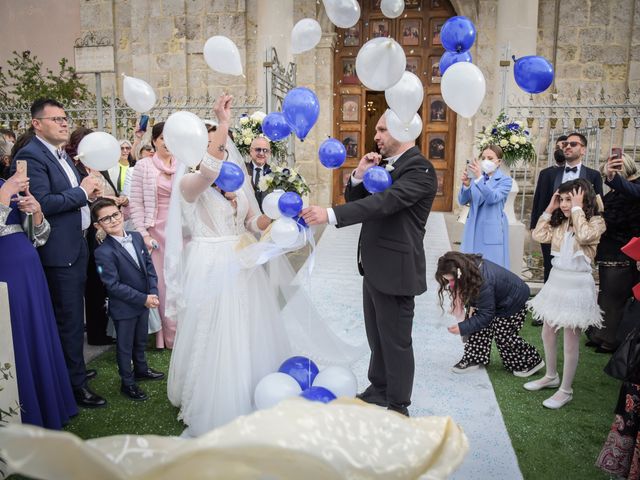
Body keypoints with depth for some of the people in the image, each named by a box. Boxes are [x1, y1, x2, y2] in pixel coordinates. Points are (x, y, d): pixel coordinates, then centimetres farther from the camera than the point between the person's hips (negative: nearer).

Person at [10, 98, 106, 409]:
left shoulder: (61, 154, 14)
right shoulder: (31, 156, -15)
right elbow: (41, 203, -25)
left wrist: (89, 193, 2)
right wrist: (82, 191, -17)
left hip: (77, 246, 9)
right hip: (59, 251, -9)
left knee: (74, 314, 19)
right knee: (69, 318, 0)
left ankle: (73, 368, 34)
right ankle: (76, 383, 12)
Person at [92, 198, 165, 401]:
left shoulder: (137, 237, -2)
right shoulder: (103, 252, -22)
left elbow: (149, 266, 3)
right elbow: (113, 286, -23)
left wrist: (153, 293, -8)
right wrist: (143, 299, -21)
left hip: (144, 301, 6)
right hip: (124, 308, -6)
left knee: (141, 340, 25)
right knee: (125, 345, 11)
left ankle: (141, 369, 48)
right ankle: (127, 383, 29)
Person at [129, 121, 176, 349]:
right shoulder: (143, 166, 0)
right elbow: (136, 203, -2)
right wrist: (143, 234, -9)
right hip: (157, 231, -2)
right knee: (161, 281, 2)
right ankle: (167, 334, 14)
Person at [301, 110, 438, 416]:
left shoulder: (419, 168, -17)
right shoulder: (384, 163, 13)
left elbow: (384, 202, -31)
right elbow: (354, 199, 14)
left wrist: (329, 214, -37)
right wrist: (360, 175, -6)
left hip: (395, 270, -9)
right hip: (374, 267, 9)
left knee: (396, 341, 5)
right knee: (376, 337, 22)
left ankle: (397, 406, 22)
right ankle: (378, 389, 40)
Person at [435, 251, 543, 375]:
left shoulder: (483, 282, -42)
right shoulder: (469, 265, -20)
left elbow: (486, 315, -32)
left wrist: (462, 328, -33)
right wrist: (471, 305, -15)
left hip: (514, 301, -8)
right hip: (496, 298, 8)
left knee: (502, 335, 1)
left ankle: (532, 362, 21)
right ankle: (474, 359, 8)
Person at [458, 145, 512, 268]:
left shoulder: (505, 180, -3)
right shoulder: (475, 177, 9)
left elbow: (493, 198, -21)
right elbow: (462, 201, 1)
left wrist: (479, 178, -32)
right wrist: (466, 185, -19)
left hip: (492, 231, -4)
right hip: (473, 230, 4)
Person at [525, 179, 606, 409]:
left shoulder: (596, 222, -10)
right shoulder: (560, 223, 8)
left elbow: (584, 236, -29)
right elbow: (539, 236, 1)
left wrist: (577, 209, -20)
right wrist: (549, 210, 1)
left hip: (577, 285, -7)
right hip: (556, 281, 7)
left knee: (571, 340, 3)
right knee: (548, 333, 17)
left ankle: (566, 390, 16)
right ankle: (551, 376, 36)